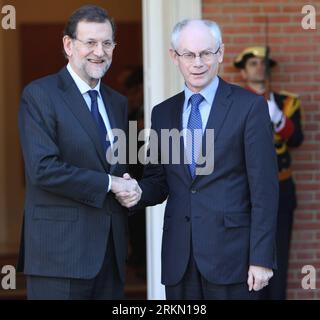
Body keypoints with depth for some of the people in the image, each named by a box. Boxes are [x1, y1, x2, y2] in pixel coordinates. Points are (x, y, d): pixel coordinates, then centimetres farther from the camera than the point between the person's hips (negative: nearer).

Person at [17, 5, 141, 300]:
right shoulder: (39, 95, -5)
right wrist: (108, 183, -12)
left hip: (111, 251, 7)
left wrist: (129, 191, 0)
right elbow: (43, 168, -16)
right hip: (61, 252, -6)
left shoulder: (117, 103, 17)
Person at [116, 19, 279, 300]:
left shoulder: (249, 106, -2)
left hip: (231, 254, -4)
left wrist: (262, 258, -12)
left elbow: (264, 188, -6)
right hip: (178, 258, 4)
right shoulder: (163, 113, 12)